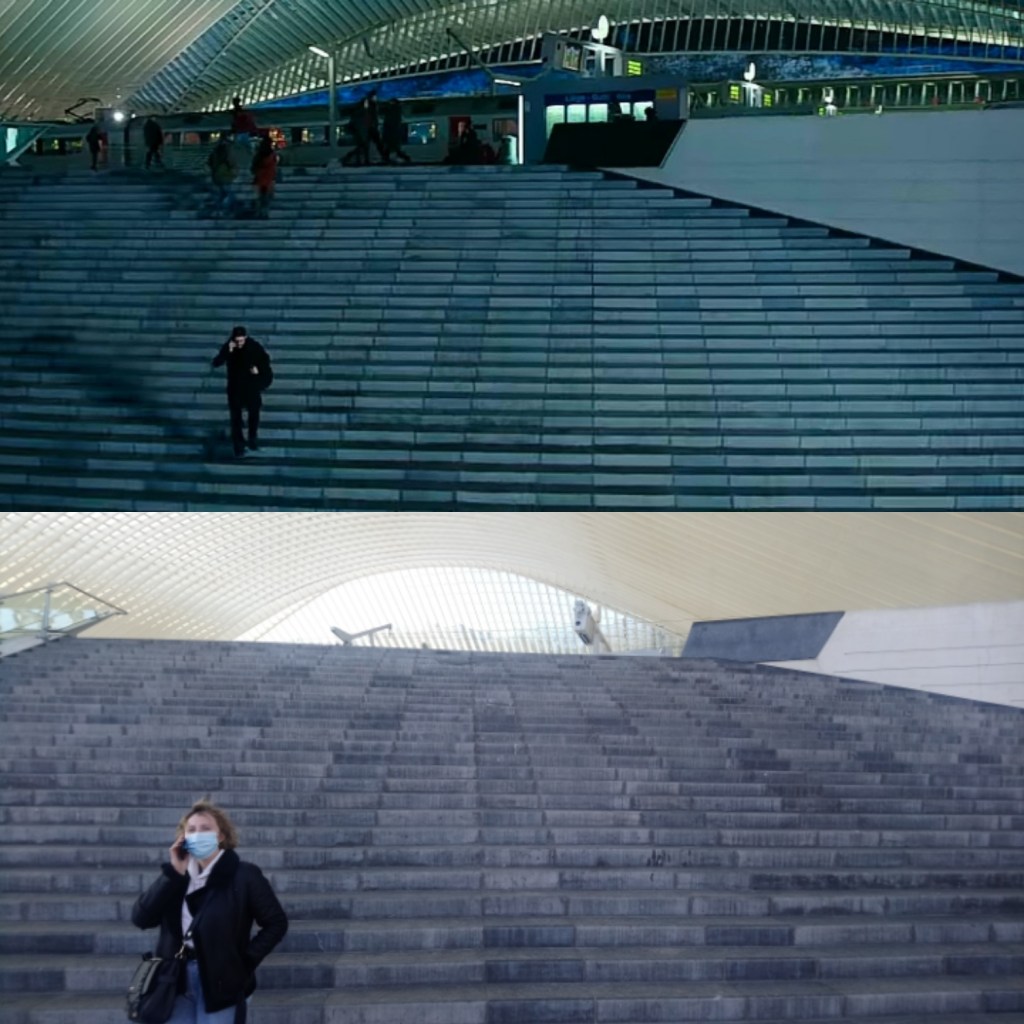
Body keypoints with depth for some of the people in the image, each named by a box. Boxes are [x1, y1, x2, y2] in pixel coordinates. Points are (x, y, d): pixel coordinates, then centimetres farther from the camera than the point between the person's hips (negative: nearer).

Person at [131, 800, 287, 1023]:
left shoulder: (243, 874, -5)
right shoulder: (176, 875, 8)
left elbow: (276, 922, -2)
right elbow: (141, 918, -4)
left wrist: (245, 962, -8)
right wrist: (174, 873, -9)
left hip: (220, 981, -4)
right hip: (177, 980, 4)